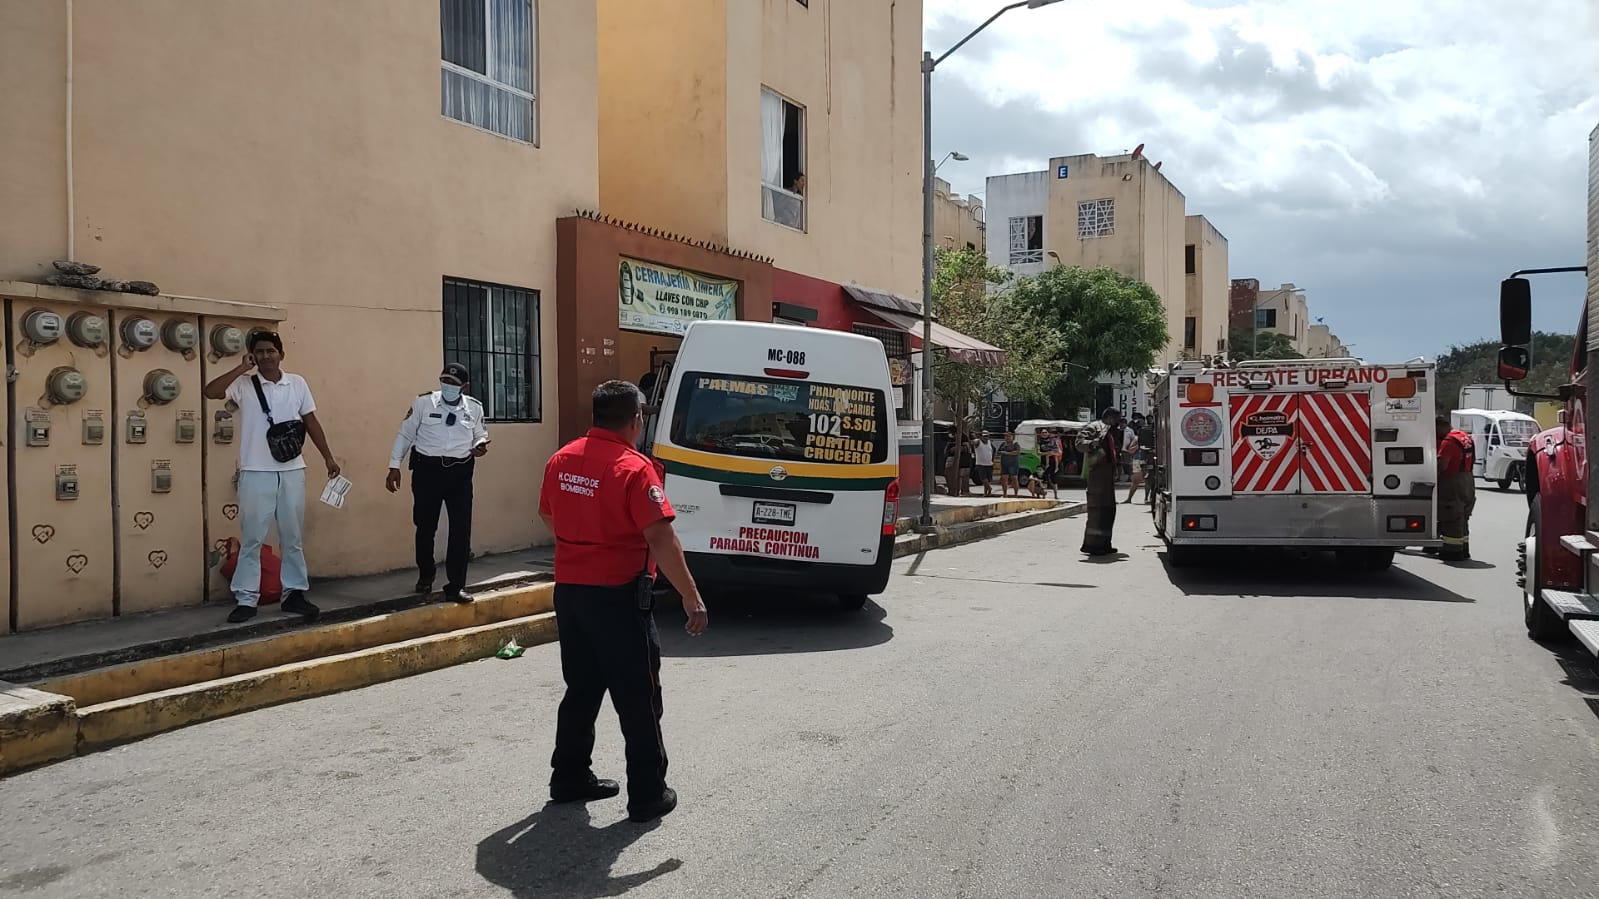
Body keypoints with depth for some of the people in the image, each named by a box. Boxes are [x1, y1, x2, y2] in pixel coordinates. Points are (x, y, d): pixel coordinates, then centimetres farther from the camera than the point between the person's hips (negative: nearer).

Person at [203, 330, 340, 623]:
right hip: (256, 472, -2)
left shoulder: (298, 384, 6)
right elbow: (210, 392, -17)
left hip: (292, 471, 2)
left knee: (292, 537, 10)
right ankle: (246, 599, 10)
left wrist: (328, 457, 9)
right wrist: (242, 368, -14)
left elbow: (311, 422, 11)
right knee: (251, 538, 3)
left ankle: (294, 593, 20)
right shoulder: (244, 385, -1)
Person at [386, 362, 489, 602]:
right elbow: (405, 434, 2)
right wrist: (394, 466, -1)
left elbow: (480, 434, 17)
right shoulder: (423, 402, -3)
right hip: (427, 469, -1)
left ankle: (455, 587, 9)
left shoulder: (474, 407, 3)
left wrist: (480, 445, -7)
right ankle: (425, 577, 36)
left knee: (461, 529, -1)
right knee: (425, 526, 12)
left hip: (460, 472, 1)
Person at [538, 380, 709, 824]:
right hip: (618, 597, -7)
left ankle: (570, 779, 30)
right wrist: (692, 598, -17)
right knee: (638, 700, 4)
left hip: (569, 591, 7)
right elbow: (661, 539, -22)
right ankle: (648, 796, 11)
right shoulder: (633, 468, -18)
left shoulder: (561, 459, 5)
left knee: (581, 690, 20)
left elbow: (547, 516, 21)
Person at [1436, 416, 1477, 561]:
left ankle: (1453, 550, -1)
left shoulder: (1448, 441, -20)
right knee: (1462, 519, 18)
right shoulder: (1465, 436, 11)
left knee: (1451, 518, -3)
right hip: (1468, 480, 10)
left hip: (1453, 483, -10)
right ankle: (1463, 549, 26)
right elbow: (1472, 460, 20)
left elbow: (1442, 465, -26)